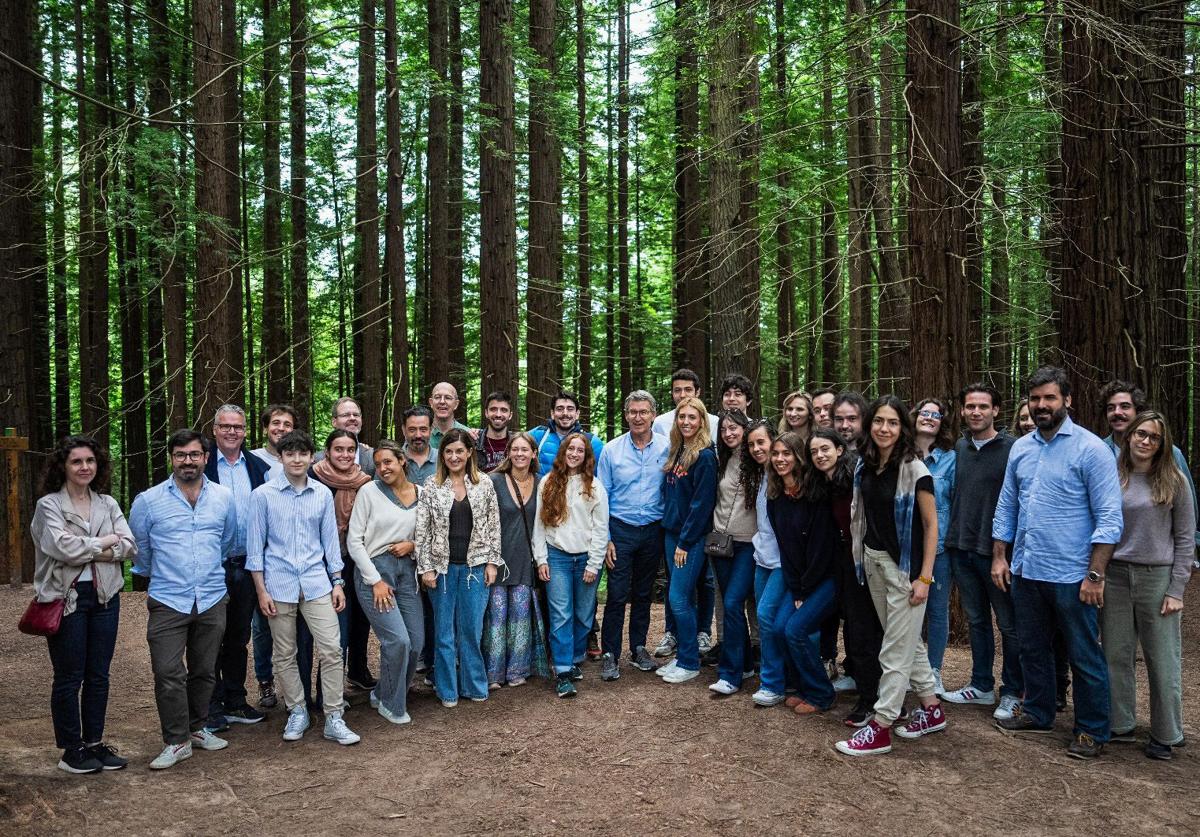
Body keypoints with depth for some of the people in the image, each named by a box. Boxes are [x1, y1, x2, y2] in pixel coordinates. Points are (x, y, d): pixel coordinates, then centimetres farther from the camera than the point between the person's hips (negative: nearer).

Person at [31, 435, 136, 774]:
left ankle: (94, 743, 22)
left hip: (105, 596, 4)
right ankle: (71, 750, 16)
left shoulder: (108, 504, 9)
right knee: (69, 677, 4)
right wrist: (103, 543, -7)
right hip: (66, 598, -4)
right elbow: (62, 547, -19)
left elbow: (129, 546, -2)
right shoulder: (49, 505, -3)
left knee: (99, 675, 10)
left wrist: (87, 551, -13)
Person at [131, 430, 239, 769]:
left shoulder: (224, 498, 3)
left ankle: (197, 728, 29)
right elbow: (139, 548, 12)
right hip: (167, 601, -2)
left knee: (204, 671, 12)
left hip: (212, 600, 2)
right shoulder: (148, 501, -3)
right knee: (168, 673, -7)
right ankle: (176, 741, 6)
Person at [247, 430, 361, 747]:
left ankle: (334, 718, 6)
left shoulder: (323, 494, 4)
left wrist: (338, 583, 6)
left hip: (316, 582, 1)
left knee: (331, 649, -3)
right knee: (284, 655, 9)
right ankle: (297, 712, 26)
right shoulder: (263, 495, -3)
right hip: (279, 584, -1)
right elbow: (255, 545, -1)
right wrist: (261, 590, -4)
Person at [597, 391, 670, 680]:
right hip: (621, 529, -1)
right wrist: (604, 539, -4)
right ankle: (610, 654, 10)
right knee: (617, 595, -2)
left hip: (653, 530, 2)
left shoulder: (667, 447, -3)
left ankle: (638, 648, 28)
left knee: (644, 593, 13)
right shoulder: (611, 450, -3)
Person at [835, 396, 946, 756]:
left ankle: (880, 728, 7)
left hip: (904, 565, -7)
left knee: (896, 649, 0)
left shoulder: (913, 469, -14)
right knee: (909, 640, 18)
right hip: (873, 561, 7)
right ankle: (931, 709, 32)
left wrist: (924, 577, -15)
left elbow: (930, 524, -12)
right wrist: (861, 558, 10)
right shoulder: (864, 466, 3)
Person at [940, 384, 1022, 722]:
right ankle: (982, 686, 28)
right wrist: (952, 540, 11)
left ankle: (1011, 693, 19)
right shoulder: (960, 448, 9)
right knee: (977, 620, 16)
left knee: (1009, 624, 6)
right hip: (962, 550, 6)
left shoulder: (1012, 449, -9)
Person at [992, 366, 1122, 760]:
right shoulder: (1021, 448, 7)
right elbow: (1006, 507, 13)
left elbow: (1109, 517, -13)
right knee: (1033, 649, 19)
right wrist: (999, 557, 7)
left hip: (1070, 576, -6)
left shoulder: (1091, 449, -10)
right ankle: (1038, 713, 35)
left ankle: (1092, 731, 22)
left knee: (1084, 657, 7)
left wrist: (1095, 575, -16)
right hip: (1026, 572, 6)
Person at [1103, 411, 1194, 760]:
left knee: (1163, 659, 4)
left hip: (1157, 577, -2)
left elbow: (1185, 537, 0)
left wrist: (1176, 590, -5)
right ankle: (1120, 724, 22)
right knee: (1116, 655, 8)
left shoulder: (1173, 481, 0)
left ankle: (1165, 734, 19)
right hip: (1114, 576, 2)